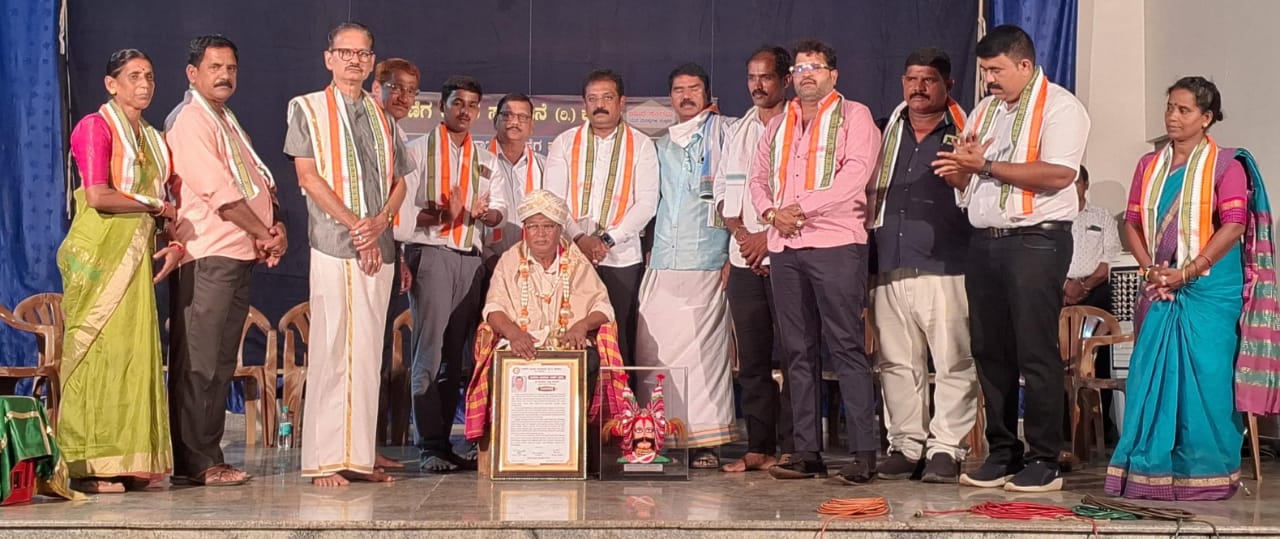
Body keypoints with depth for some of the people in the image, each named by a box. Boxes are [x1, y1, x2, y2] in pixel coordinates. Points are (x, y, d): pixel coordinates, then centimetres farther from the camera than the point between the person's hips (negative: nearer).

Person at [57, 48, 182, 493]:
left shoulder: (152, 138, 20)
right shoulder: (95, 126, -4)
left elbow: (167, 200, 19)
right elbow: (98, 196, -16)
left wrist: (176, 243, 2)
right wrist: (156, 205, -6)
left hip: (137, 254, 7)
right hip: (100, 250, -7)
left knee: (136, 352, 4)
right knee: (97, 350, -8)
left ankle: (128, 463, 7)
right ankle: (89, 467, -4)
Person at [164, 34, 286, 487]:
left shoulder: (227, 121, 22)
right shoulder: (190, 121, -8)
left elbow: (258, 181, 18)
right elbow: (219, 194, -15)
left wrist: (276, 227, 1)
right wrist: (265, 235, -8)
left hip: (240, 254, 10)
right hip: (207, 257, -10)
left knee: (221, 363, 11)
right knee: (198, 362, -7)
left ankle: (208, 456, 17)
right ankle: (194, 462, -4)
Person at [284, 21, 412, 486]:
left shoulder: (383, 117, 19)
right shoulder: (307, 109, 6)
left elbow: (399, 182, 16)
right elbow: (308, 175, -3)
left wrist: (380, 222, -4)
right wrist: (355, 225, -11)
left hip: (378, 247, 4)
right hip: (333, 245, -4)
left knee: (368, 352, 4)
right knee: (331, 350, -6)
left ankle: (360, 455, 9)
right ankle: (324, 460, -3)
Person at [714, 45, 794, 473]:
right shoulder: (737, 132, 18)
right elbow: (723, 190, 16)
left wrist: (769, 235, -12)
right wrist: (741, 233, -1)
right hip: (744, 260, 6)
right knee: (752, 358, 6)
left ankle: (790, 447, -1)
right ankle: (757, 447, 11)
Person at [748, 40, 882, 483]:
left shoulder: (853, 115, 3)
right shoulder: (778, 124, 21)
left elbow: (855, 174, -10)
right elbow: (759, 177, 19)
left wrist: (801, 209, -12)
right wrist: (771, 213, -2)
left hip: (836, 243, -6)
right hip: (784, 247, 6)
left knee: (847, 346, -9)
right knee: (798, 350, 5)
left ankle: (864, 451, -9)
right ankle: (807, 451, 8)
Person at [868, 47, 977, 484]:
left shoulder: (964, 133, 6)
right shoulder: (888, 132, 18)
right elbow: (870, 191, 25)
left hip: (943, 268, -4)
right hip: (889, 268, 4)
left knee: (953, 363, -5)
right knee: (897, 363, 7)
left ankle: (946, 448, 2)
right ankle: (906, 445, 16)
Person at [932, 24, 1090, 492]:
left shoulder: (1059, 107, -4)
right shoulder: (984, 111, 19)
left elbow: (1058, 174, -18)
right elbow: (963, 177, 23)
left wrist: (986, 165, -16)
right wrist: (957, 169, -3)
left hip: (1035, 241, -7)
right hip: (984, 241, 7)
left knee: (1036, 354, -6)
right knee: (990, 352, 8)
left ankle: (1044, 462, 2)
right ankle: (1002, 454, 17)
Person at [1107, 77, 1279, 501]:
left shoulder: (1226, 165, -3)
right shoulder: (1149, 166, 14)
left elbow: (1233, 226, -12)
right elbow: (1132, 222, 11)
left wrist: (1187, 273, -16)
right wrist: (1149, 269, -4)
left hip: (1209, 290, -5)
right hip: (1161, 289, 5)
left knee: (1205, 379, -4)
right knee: (1152, 377, 2)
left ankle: (1206, 474, 6)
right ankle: (1150, 470, 10)